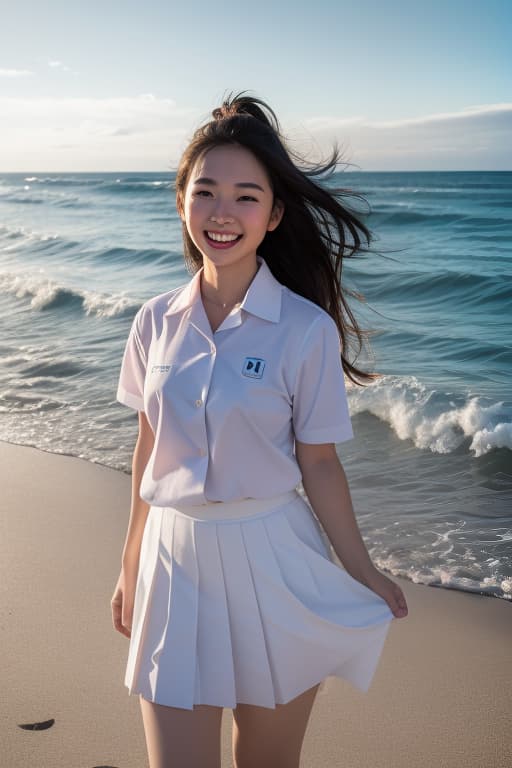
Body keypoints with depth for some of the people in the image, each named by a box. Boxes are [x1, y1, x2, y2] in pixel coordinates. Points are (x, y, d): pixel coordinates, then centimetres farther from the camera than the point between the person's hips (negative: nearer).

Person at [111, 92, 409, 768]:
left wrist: (363, 573, 0)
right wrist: (131, 566, 14)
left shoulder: (306, 329, -11)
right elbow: (149, 446, 8)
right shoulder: (156, 322, 0)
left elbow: (318, 463, -4)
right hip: (174, 561, 3)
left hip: (274, 562, -2)